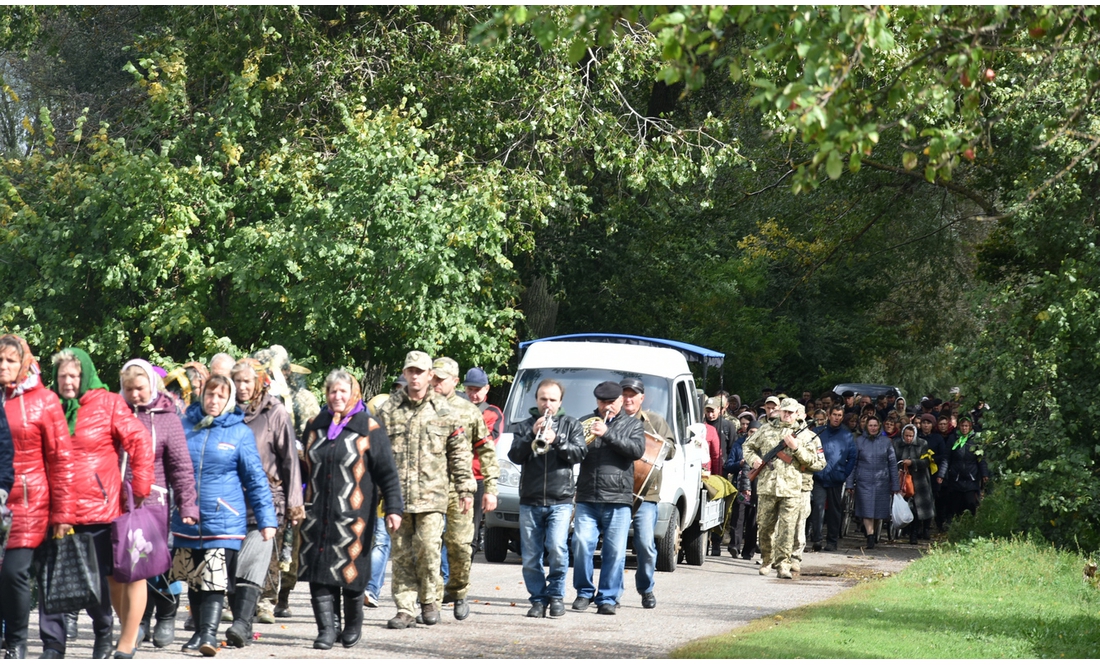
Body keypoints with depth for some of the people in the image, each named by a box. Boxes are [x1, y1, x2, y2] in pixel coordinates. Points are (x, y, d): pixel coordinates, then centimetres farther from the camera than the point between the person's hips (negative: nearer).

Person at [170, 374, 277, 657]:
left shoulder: (240, 432, 0)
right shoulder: (185, 426, 6)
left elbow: (255, 478, 1)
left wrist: (266, 519, -2)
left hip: (224, 520, -3)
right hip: (186, 520, 4)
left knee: (215, 580, -13)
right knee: (193, 580, 10)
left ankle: (209, 633, -16)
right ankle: (200, 631, 20)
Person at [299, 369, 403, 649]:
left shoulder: (369, 429, -1)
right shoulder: (316, 427, 12)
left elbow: (387, 472, -3)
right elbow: (306, 468, 19)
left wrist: (393, 508, -9)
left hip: (353, 515, -4)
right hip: (318, 515, 4)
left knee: (351, 572, 1)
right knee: (319, 572, -5)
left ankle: (353, 625, 22)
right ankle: (326, 629, -4)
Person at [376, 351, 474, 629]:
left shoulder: (444, 411, 7)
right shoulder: (388, 410, 8)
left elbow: (460, 453, 10)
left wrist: (466, 489, 6)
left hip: (431, 494, -1)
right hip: (396, 495, 1)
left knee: (428, 547, -11)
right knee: (401, 553, 3)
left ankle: (429, 601, 9)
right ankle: (405, 609, 9)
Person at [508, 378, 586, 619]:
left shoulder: (571, 425, 12)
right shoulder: (526, 426, 14)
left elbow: (580, 452, -2)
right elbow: (514, 455, 1)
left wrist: (556, 441, -15)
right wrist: (532, 435, -13)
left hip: (560, 501, -2)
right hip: (530, 502, 2)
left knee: (557, 549, -17)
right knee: (531, 556, 0)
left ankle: (556, 595, -1)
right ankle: (538, 599, 10)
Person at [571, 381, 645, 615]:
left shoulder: (632, 425, 12)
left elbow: (638, 450, -6)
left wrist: (607, 434, -14)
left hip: (618, 499, -1)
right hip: (587, 498, 1)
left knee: (615, 551, -3)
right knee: (581, 544, -9)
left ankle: (608, 598, 3)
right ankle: (584, 592, 6)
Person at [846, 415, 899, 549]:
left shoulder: (886, 442, 6)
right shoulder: (859, 441, 5)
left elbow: (893, 464, 9)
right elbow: (853, 463, 6)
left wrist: (895, 486, 5)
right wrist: (850, 483, 1)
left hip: (882, 481, 1)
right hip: (864, 481, -1)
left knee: (879, 511, 6)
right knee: (867, 509, -11)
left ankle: (875, 534, 28)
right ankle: (870, 537, -12)